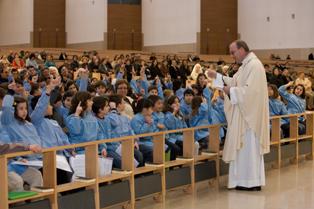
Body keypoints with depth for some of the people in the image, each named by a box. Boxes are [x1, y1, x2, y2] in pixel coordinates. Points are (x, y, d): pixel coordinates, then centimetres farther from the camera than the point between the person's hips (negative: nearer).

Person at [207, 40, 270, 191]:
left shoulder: (254, 65, -16)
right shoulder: (245, 65, 15)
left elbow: (250, 89, -24)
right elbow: (233, 82, 18)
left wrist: (231, 91, -16)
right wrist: (217, 76, 8)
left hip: (250, 114, -10)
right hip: (243, 114, 10)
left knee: (249, 147, -4)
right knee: (243, 147, 11)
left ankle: (254, 182, 4)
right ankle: (245, 181, 17)